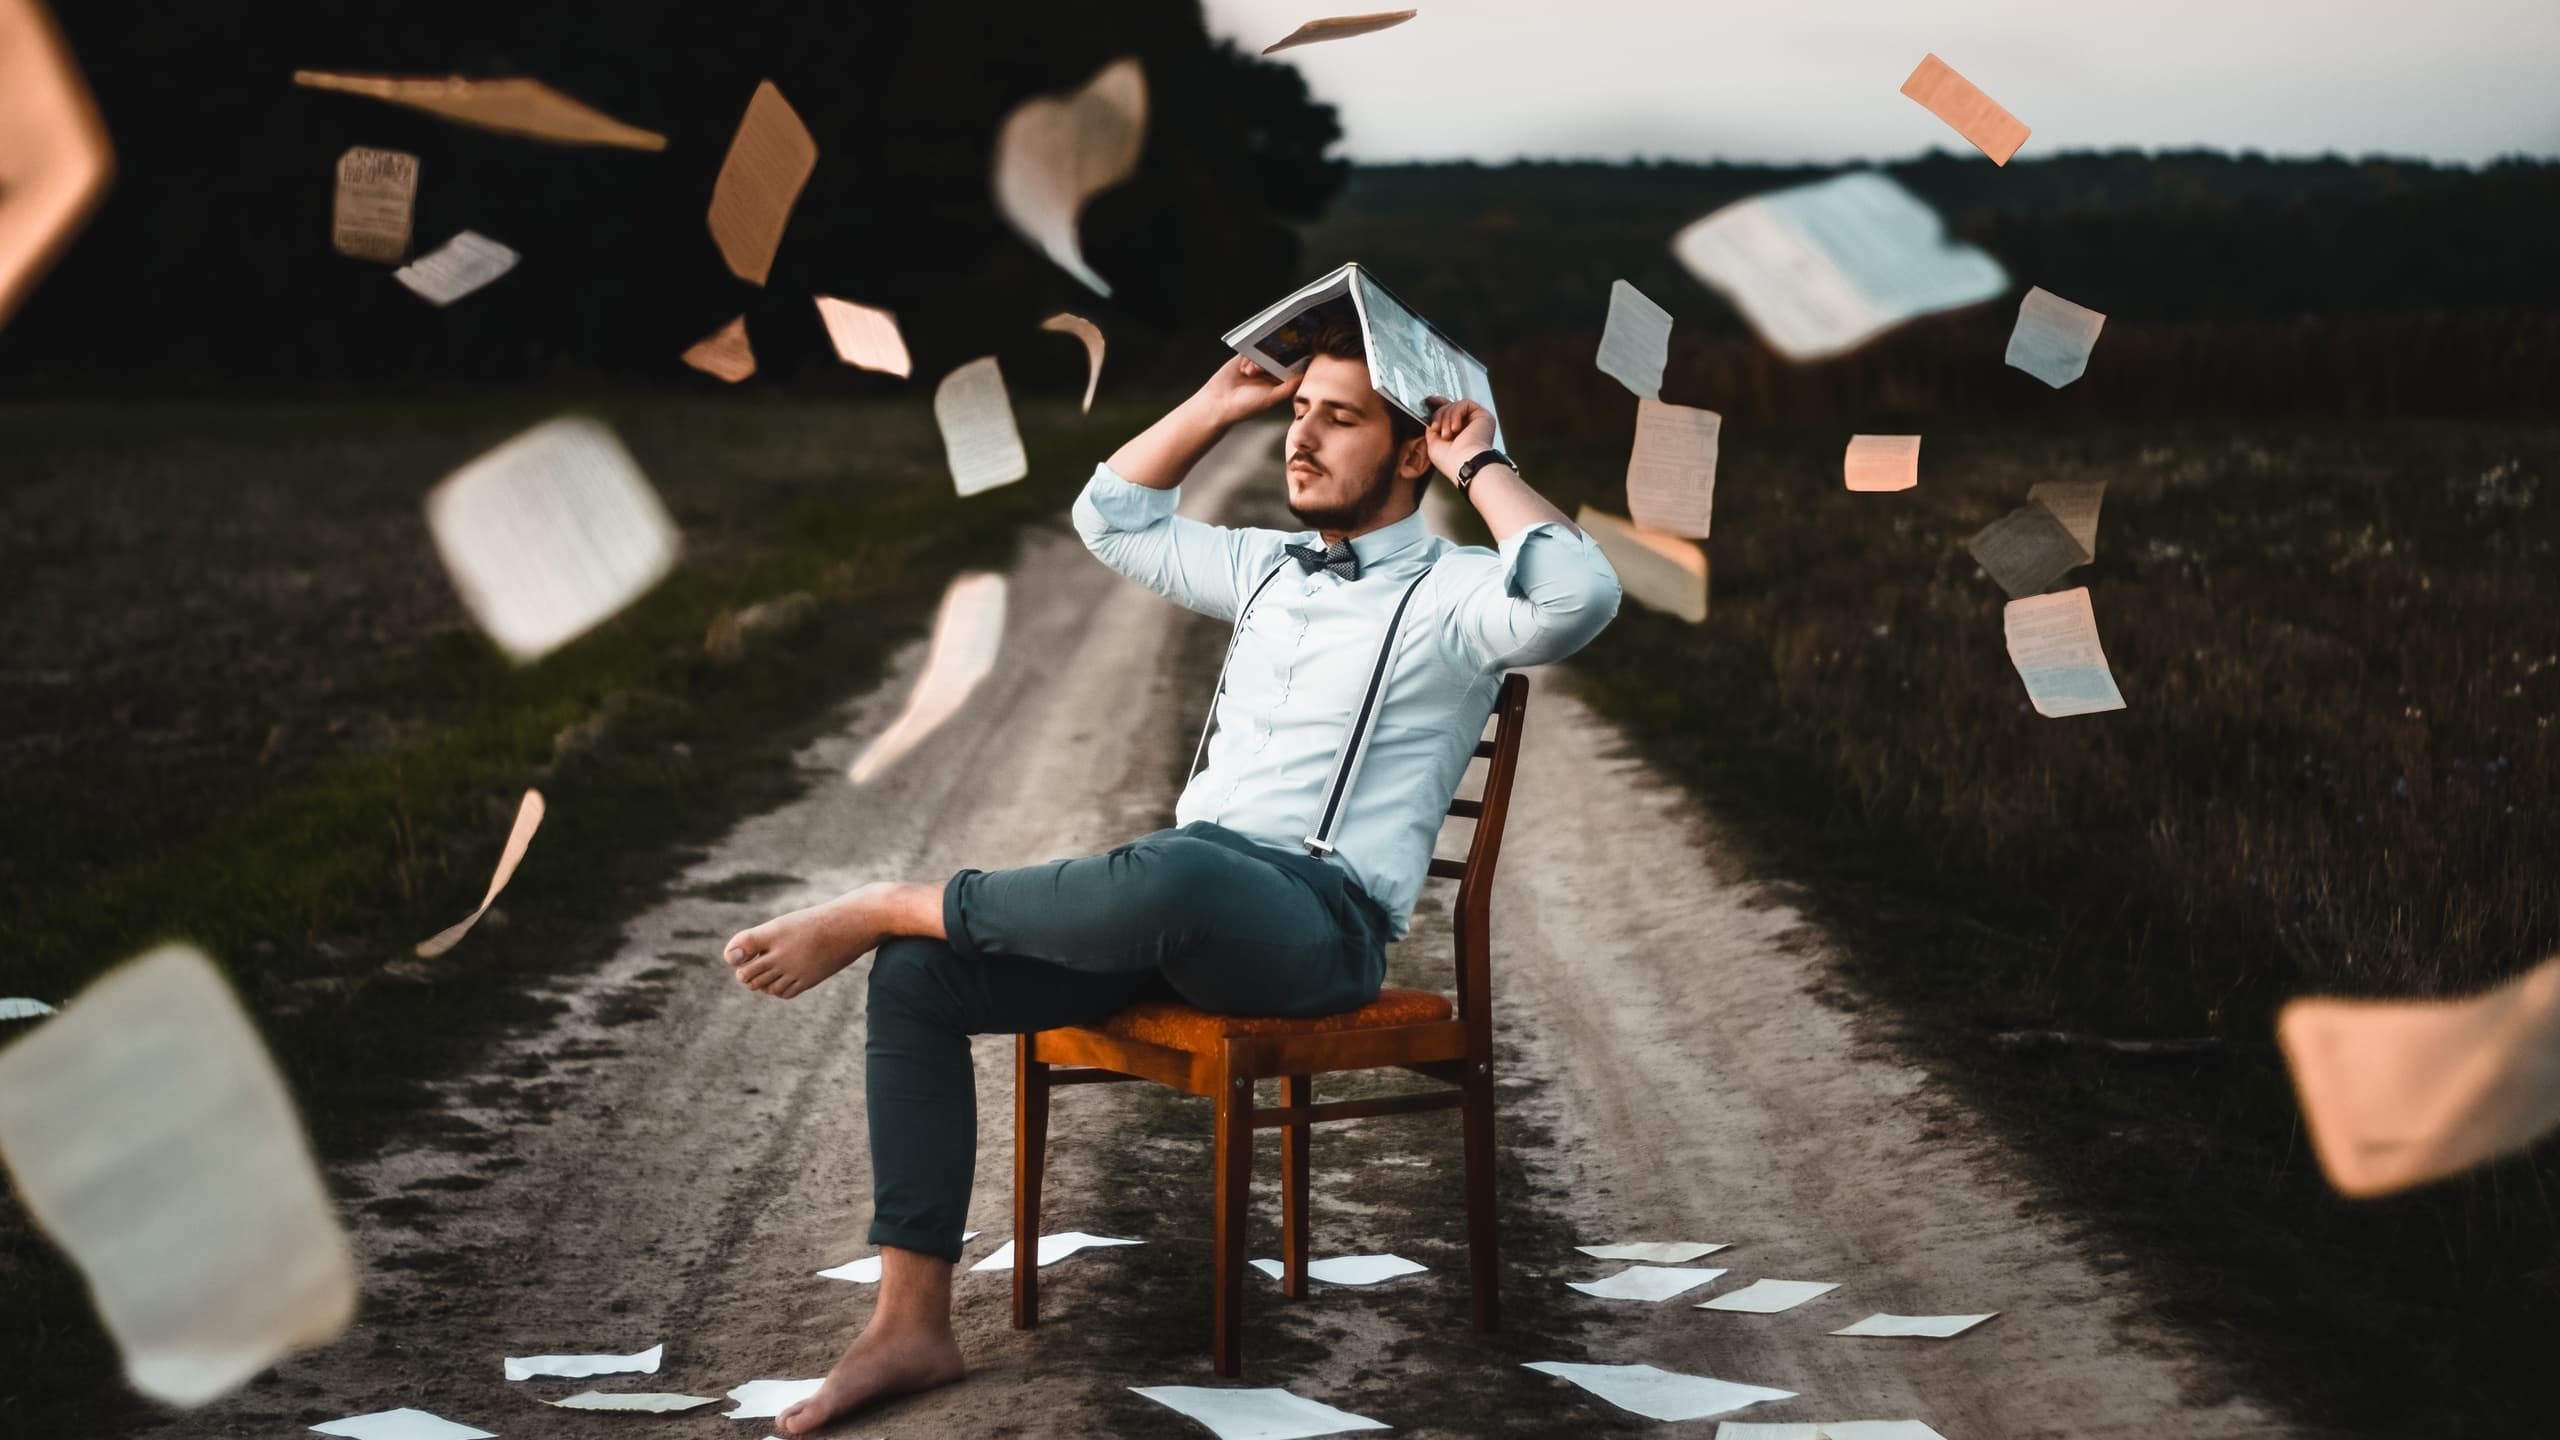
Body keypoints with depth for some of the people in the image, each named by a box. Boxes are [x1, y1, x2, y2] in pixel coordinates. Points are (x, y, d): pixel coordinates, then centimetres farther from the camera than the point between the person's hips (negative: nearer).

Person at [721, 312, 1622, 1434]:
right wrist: (1221, 402, 25)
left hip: (1320, 919, -7)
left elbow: (1581, 595, -22)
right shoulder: (1267, 567, 24)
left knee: (1167, 874, -43)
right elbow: (1112, 520, 36)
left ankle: (885, 906, -19)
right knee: (918, 974, -13)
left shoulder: (1453, 594, 1)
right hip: (1179, 899, 7)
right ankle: (911, 1324, -14)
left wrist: (1479, 465, -8)